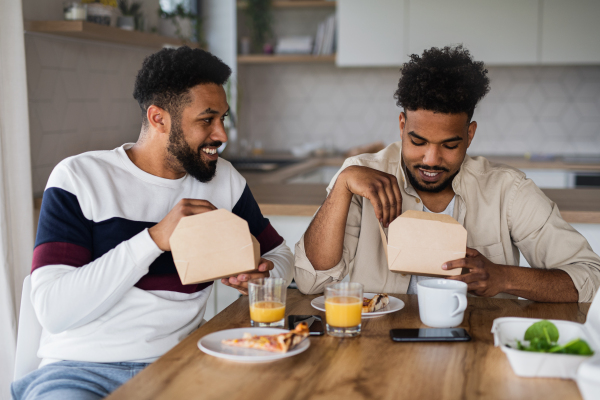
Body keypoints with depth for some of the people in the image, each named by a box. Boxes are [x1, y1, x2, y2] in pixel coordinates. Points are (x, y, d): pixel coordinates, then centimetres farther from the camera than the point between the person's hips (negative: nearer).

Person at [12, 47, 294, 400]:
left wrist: (263, 274, -8)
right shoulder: (79, 178, -6)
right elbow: (53, 311, -15)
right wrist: (155, 238, -23)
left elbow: (280, 255, 18)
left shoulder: (224, 179, 8)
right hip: (82, 368, -3)